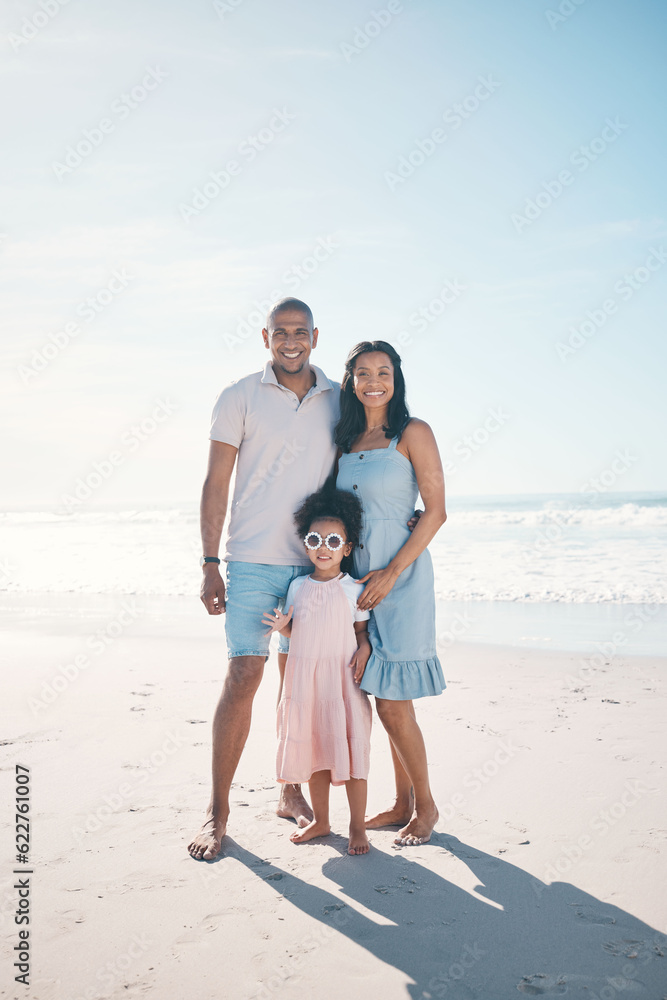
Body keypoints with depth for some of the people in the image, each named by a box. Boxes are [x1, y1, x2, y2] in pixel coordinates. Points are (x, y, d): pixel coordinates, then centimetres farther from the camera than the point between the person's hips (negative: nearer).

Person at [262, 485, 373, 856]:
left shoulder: (354, 588, -2)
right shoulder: (298, 586, 7)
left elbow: (363, 630, 3)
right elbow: (297, 631, 13)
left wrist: (364, 650, -16)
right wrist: (282, 626, -8)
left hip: (343, 678, -4)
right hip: (305, 678, 4)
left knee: (350, 749, -2)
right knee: (313, 751, 13)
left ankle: (358, 826, 12)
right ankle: (320, 821, 29)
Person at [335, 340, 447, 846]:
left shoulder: (413, 433, -6)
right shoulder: (346, 440, 12)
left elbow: (436, 511, -10)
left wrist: (392, 572, -15)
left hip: (401, 574, -6)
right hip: (359, 574, 6)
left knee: (392, 705, -5)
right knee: (386, 701, 11)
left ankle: (425, 805, 15)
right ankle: (403, 802, 24)